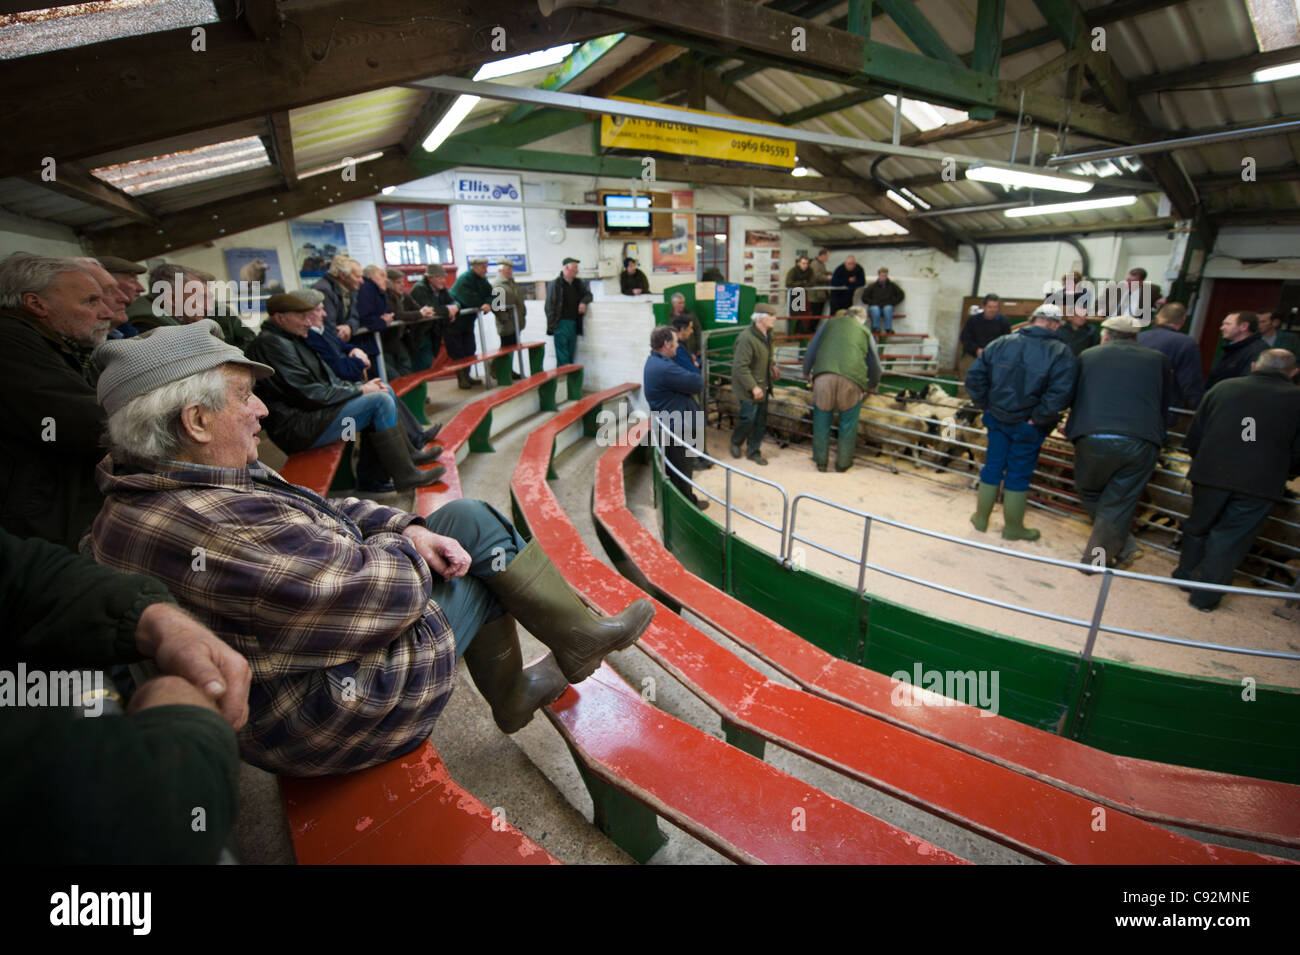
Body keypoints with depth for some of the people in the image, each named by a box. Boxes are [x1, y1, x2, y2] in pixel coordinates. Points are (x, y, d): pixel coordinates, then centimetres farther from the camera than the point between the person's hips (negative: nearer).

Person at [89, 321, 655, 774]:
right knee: (476, 549, -1)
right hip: (343, 718, -9)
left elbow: (320, 515, 6)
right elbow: (388, 592, -31)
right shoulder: (217, 528, -33)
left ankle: (512, 693, 24)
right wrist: (401, 545, -9)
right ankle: (580, 640, 22)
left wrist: (409, 528, -8)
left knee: (468, 518, 9)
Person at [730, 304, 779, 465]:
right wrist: (753, 387, -25)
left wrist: (772, 366, 11)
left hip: (762, 385, 8)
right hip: (748, 388, -8)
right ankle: (735, 442, 24)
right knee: (748, 418, -4)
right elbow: (741, 366, -25)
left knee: (760, 420, 10)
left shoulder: (767, 335, 7)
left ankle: (754, 451, 21)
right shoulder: (746, 338, -22)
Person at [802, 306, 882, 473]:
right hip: (852, 378, 0)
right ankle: (843, 462, 22)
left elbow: (811, 351, 22)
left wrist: (806, 373, 38)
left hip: (824, 376, 0)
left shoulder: (829, 324, 25)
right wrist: (873, 386, 45)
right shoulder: (865, 332, 24)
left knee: (822, 419, 13)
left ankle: (821, 461, 20)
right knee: (848, 423, 14)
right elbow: (874, 364, 28)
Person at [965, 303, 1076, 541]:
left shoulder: (999, 344, -3)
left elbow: (974, 377, -4)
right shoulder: (1060, 354, -13)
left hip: (997, 420, 3)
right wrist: (1038, 419, -13)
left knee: (992, 467, 16)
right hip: (1028, 427, -3)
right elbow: (1059, 395, -25)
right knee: (1018, 475, 9)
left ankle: (981, 518, 27)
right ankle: (1013, 528, 24)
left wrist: (985, 406, 3)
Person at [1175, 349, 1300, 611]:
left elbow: (1194, 436, 5)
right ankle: (1205, 596, 10)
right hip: (1261, 485, -1)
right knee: (1229, 540, 7)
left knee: (1197, 527, 19)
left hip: (1210, 475, 1)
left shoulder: (1223, 387, 4)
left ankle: (1185, 575, 32)